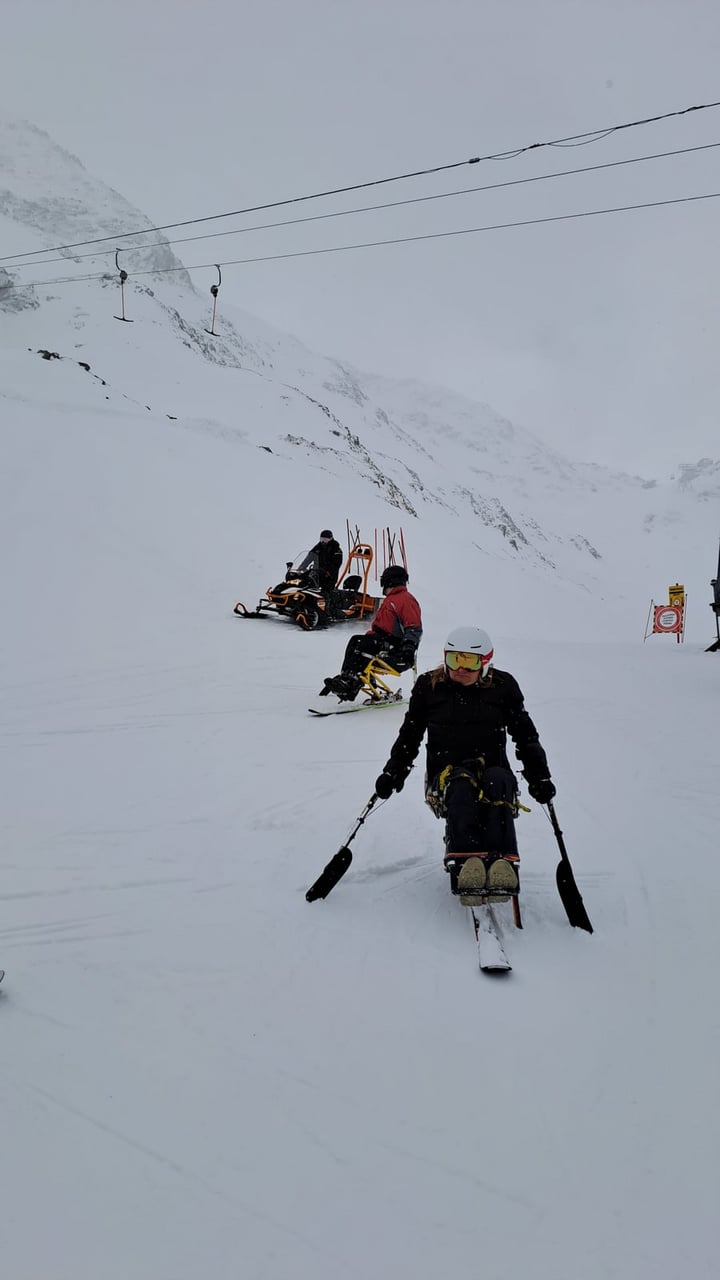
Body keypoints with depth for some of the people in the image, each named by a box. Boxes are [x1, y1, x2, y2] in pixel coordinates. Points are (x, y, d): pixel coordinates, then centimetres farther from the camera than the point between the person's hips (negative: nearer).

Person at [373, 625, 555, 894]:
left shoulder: (503, 686, 7)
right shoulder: (429, 686, 8)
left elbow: (526, 735, 13)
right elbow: (409, 735, 17)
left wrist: (539, 776, 2)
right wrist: (393, 772, 5)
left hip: (492, 770, 1)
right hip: (446, 773, 0)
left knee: (498, 780, -36)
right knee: (462, 784, -37)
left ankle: (501, 861, -52)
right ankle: (464, 860, -57)